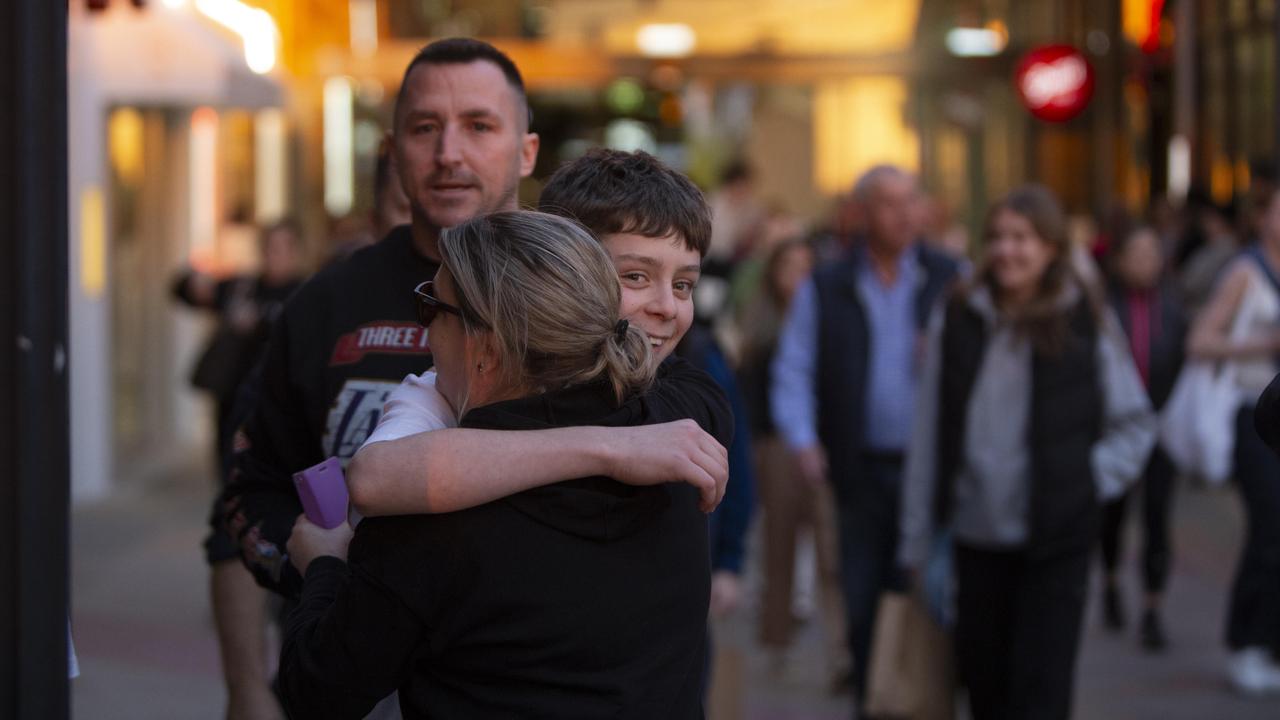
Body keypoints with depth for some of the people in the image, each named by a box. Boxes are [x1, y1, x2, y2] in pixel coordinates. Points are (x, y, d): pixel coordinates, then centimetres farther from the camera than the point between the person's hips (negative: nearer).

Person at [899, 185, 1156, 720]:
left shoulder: (1088, 325, -1)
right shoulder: (956, 324, 4)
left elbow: (1135, 425, 9)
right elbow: (929, 437, 8)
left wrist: (1090, 481, -4)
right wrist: (917, 540, 8)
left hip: (1056, 540, -2)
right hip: (976, 536, 2)